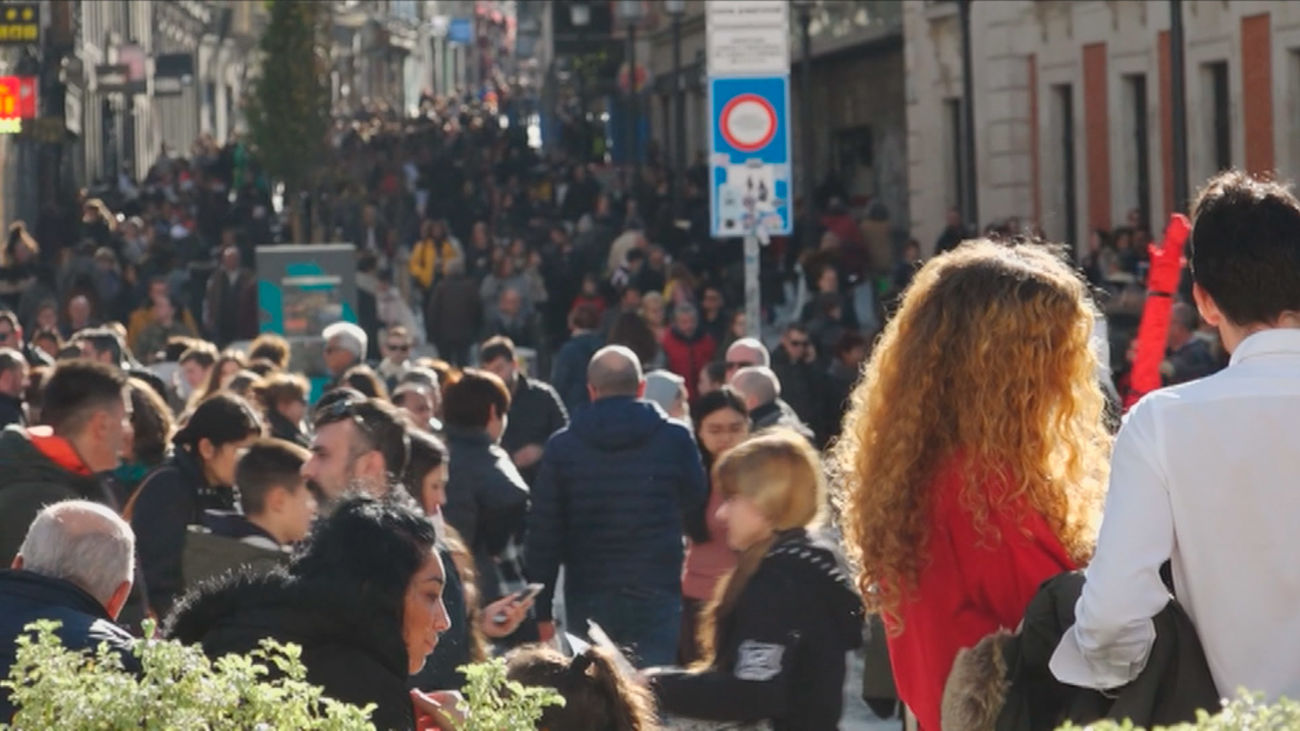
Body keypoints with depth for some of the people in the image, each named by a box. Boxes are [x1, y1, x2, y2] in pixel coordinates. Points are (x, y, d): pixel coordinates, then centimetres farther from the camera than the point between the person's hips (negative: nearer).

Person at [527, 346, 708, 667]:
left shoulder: (562, 446, 1)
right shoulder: (675, 439, -1)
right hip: (657, 595, -1)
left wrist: (541, 611, 5)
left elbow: (544, 533, 0)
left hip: (587, 601, 1)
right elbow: (701, 523, 8)